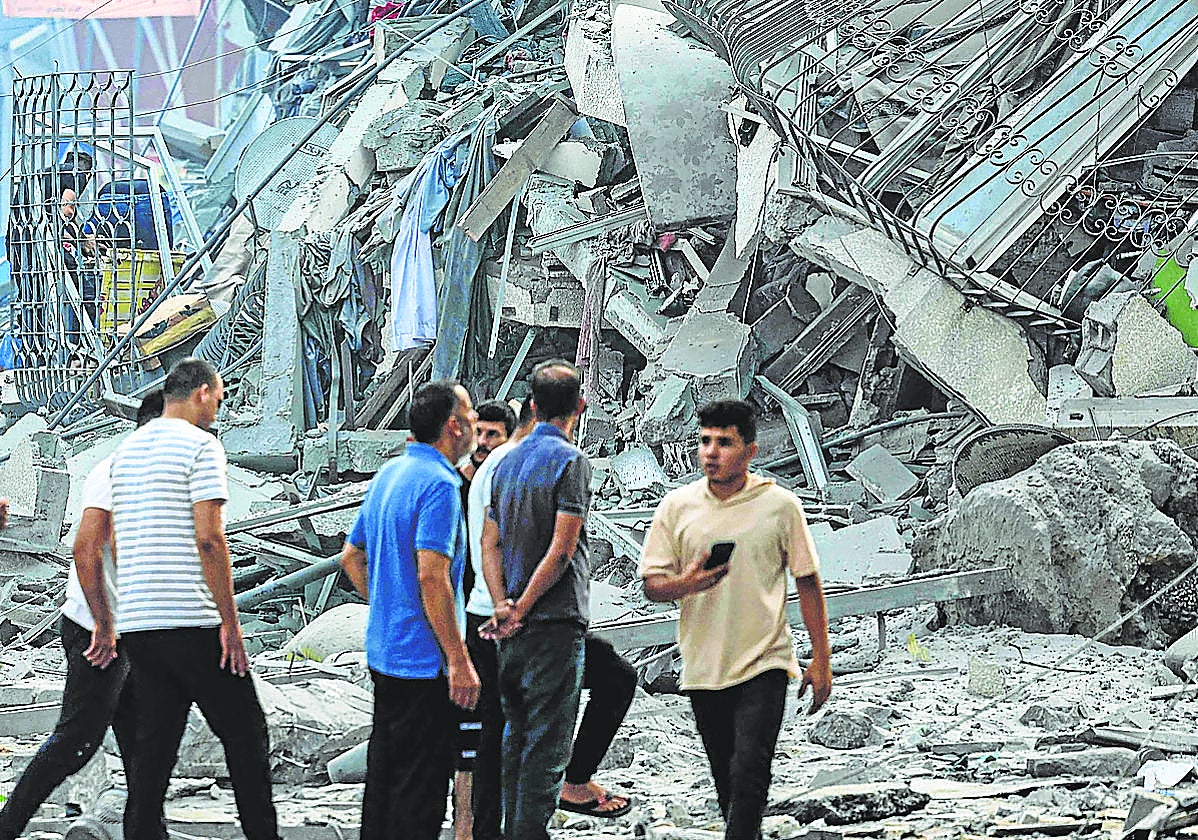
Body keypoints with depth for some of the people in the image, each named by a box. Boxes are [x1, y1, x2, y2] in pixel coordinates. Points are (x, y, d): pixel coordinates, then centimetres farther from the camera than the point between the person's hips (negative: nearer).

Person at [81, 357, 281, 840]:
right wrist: (231, 623, -13)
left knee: (154, 749, 7)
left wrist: (105, 625, 23)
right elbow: (209, 538, -15)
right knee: (246, 737, 2)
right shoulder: (200, 445, -6)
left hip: (137, 624, 7)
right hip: (192, 621, -7)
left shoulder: (124, 451, 17)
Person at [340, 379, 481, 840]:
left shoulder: (388, 475, 13)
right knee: (421, 784, -5)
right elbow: (431, 576, -24)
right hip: (424, 658, -9)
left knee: (384, 774, 16)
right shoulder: (438, 484, -17)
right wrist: (460, 659, -22)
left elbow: (352, 556, 20)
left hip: (383, 650, 10)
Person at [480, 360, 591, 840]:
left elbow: (490, 543, 9)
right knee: (547, 743, -5)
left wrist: (503, 605, -2)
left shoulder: (507, 463, 13)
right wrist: (520, 610, -11)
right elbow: (561, 551, -16)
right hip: (557, 621, -7)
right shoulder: (570, 461, -9)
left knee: (516, 735, 14)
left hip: (515, 632, 7)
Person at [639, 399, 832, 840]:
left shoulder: (780, 505, -2)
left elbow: (808, 582, 4)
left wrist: (820, 660, 3)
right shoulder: (677, 506, 3)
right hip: (704, 667, 3)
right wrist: (685, 583, -19)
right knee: (728, 782, 12)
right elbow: (652, 584, 4)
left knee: (749, 770, -17)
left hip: (764, 664, -3)